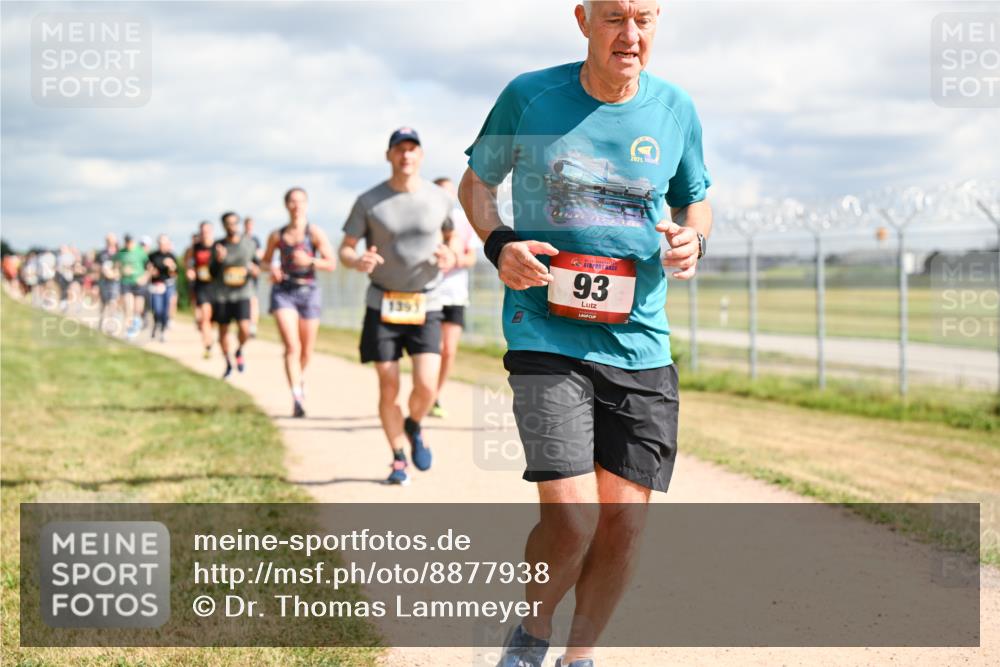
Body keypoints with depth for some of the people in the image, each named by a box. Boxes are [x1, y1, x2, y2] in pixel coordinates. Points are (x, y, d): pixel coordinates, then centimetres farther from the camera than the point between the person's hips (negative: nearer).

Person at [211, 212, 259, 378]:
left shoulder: (249, 244, 1)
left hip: (242, 294, -1)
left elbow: (256, 263, 16)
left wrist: (255, 268, -7)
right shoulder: (218, 246, -2)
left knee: (244, 329, -17)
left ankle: (239, 350, 15)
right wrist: (218, 260, -19)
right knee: (223, 331, 8)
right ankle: (228, 364, 28)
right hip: (222, 295, 1)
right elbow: (213, 273, 1)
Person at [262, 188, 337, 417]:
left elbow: (331, 264, -6)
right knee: (292, 346, -17)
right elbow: (266, 259, 21)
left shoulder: (315, 233, -2)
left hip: (308, 291, 0)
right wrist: (272, 269, -1)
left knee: (307, 350, 10)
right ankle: (297, 397, -23)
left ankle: (300, 376, 44)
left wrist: (310, 261, -22)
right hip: (284, 291, 0)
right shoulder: (277, 235, 5)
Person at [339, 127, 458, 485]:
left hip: (425, 307, 0)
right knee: (388, 388, 0)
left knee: (426, 386, -13)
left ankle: (414, 428, 21)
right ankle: (398, 459, 18)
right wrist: (357, 261, -22)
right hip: (382, 306, 0)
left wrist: (451, 257, -8)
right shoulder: (369, 201, -1)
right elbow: (345, 249, 3)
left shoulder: (440, 199, 2)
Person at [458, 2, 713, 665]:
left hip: (642, 345, 3)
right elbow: (476, 183, 12)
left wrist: (692, 240, -3)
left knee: (624, 523, 3)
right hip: (547, 333, -3)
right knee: (571, 519, -14)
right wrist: (498, 244, -8)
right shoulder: (530, 96, -2)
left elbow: (695, 204, 20)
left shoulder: (676, 110, 5)